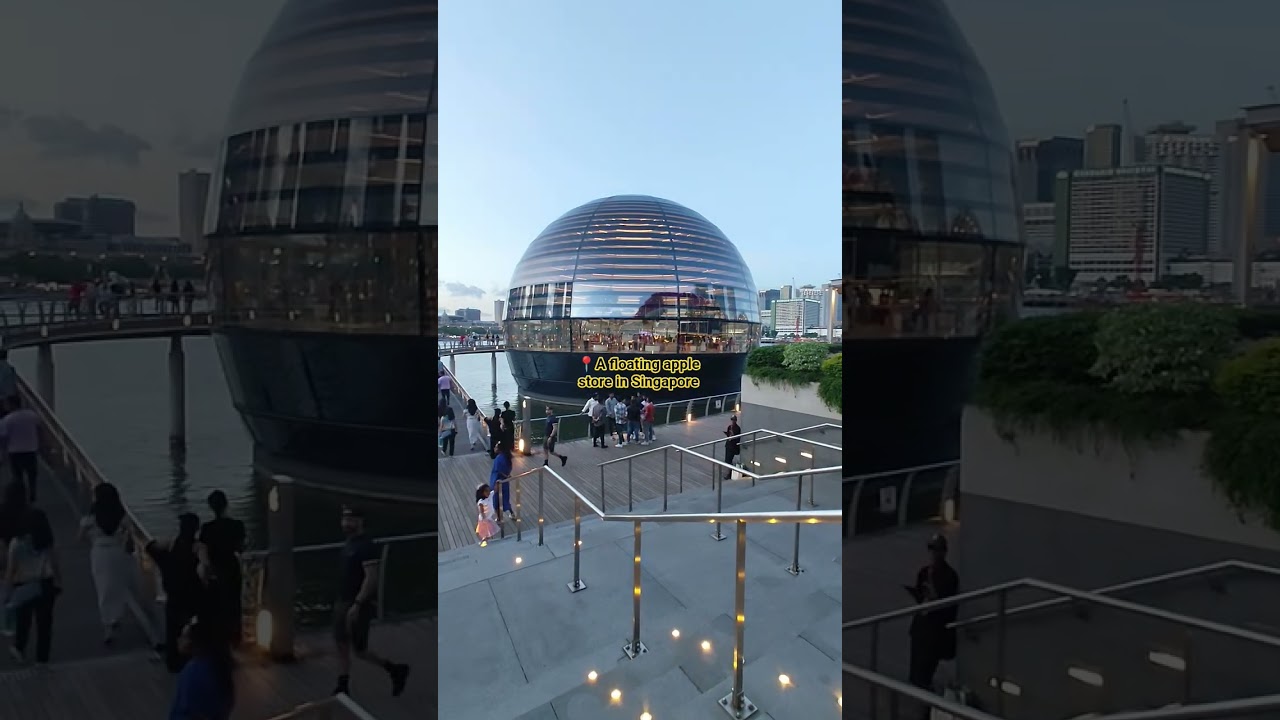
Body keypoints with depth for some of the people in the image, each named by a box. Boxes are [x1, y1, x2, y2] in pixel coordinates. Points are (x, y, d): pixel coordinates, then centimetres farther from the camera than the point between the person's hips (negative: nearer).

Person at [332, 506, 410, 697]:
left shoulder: (366, 547, -18)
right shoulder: (349, 544, 9)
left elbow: (371, 578, -23)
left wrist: (357, 604, -26)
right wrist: (341, 602, 19)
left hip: (359, 605, -9)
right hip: (343, 602, 9)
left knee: (360, 651, -2)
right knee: (342, 646, 10)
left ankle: (396, 670, 16)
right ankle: (343, 689, 19)